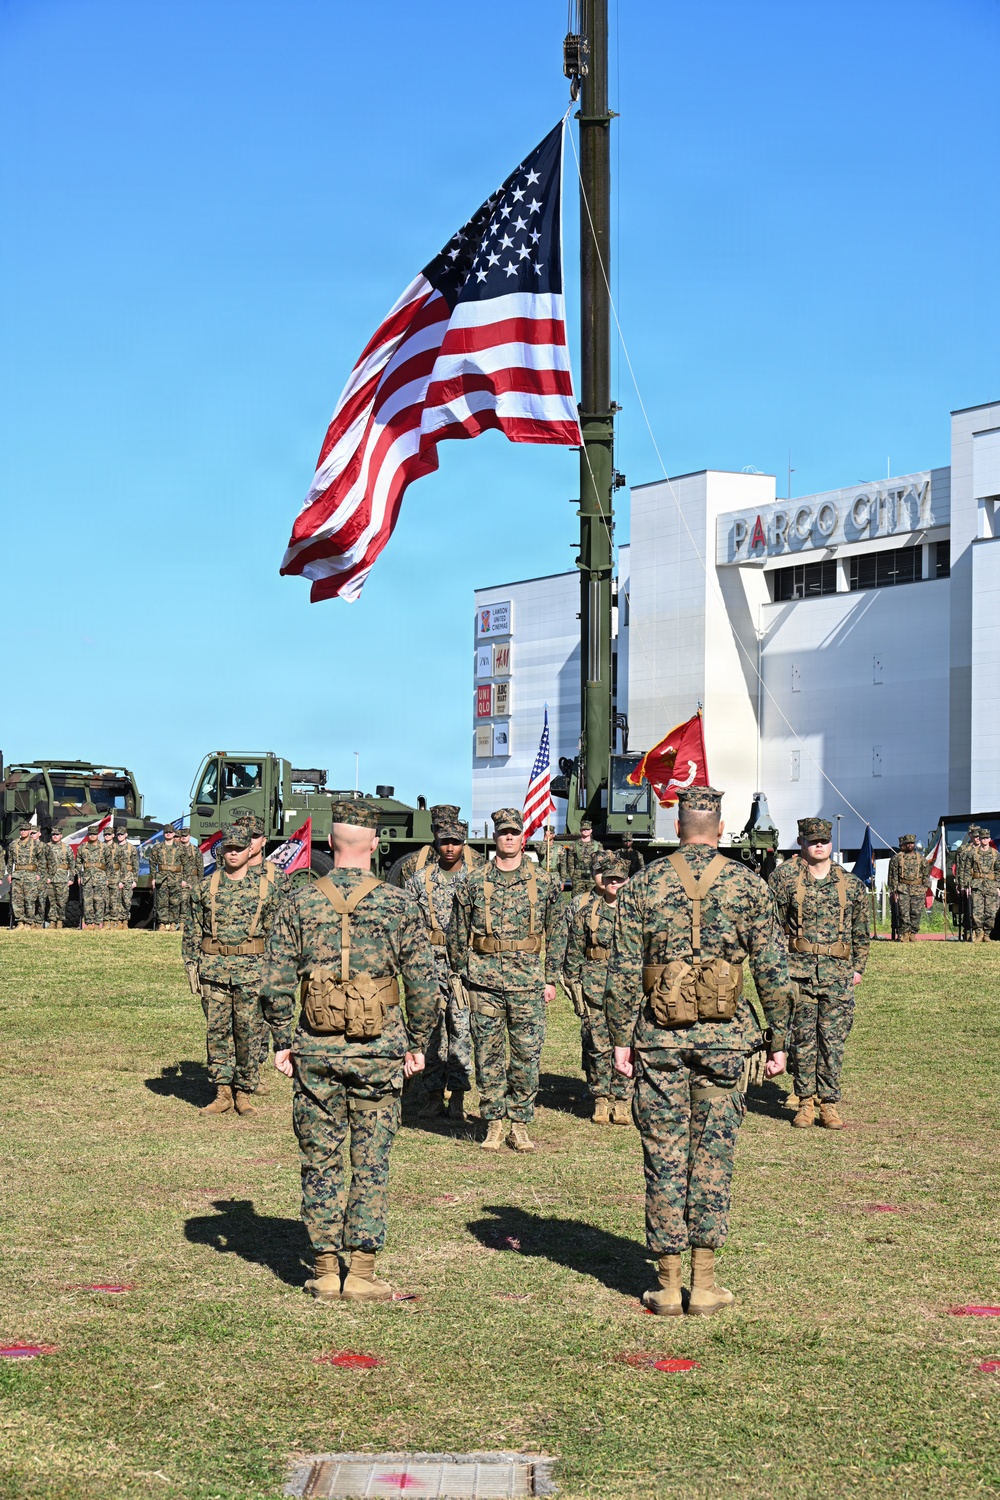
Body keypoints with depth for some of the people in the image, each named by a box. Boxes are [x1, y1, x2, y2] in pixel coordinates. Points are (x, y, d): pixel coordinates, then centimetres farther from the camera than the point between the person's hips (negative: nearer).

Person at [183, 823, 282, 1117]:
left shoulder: (265, 888, 5)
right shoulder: (205, 888, 7)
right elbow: (192, 932, 10)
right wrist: (192, 966, 3)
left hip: (251, 969, -1)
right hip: (213, 968, 1)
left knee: (248, 1032, 1)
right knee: (217, 1031, 3)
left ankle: (245, 1093, 10)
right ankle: (222, 1092, 10)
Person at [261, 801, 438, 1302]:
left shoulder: (299, 901, -2)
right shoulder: (398, 903, -3)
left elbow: (277, 983, -2)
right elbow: (422, 982, -1)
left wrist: (282, 1043, 7)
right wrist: (417, 1044, 9)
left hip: (316, 1050, 1)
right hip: (377, 1052, -1)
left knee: (320, 1161, 9)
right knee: (371, 1162, 6)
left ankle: (326, 1272, 13)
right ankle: (361, 1273, 6)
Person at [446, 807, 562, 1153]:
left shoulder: (543, 882, 5)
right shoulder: (473, 882, 4)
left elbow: (555, 933, 10)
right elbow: (457, 932, 11)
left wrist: (551, 979, 7)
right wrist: (462, 973, 9)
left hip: (528, 981, 0)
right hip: (485, 980, 0)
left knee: (527, 1054, 1)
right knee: (488, 1054, 3)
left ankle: (520, 1123, 11)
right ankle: (494, 1122, 13)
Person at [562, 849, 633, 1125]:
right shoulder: (582, 907, 5)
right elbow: (574, 951, 8)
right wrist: (573, 985, 4)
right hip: (594, 985, 0)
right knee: (597, 1045, 0)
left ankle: (622, 1100, 6)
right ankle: (601, 1100, 12)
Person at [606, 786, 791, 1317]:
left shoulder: (643, 885, 1)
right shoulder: (748, 885, 0)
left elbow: (624, 970, -1)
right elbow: (772, 970, 0)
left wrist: (621, 1039, 4)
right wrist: (777, 1040, 6)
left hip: (660, 1035, 0)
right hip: (722, 1035, 0)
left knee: (664, 1156, 6)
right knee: (712, 1154, 6)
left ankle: (668, 1283, 9)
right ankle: (704, 1283, 7)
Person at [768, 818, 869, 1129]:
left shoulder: (851, 884, 9)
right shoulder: (785, 878, 3)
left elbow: (861, 932, 17)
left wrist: (858, 968, 13)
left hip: (837, 972, 1)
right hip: (798, 969, -1)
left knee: (833, 1039, 1)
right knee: (802, 1038, 2)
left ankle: (829, 1103, 8)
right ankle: (805, 1101, 11)